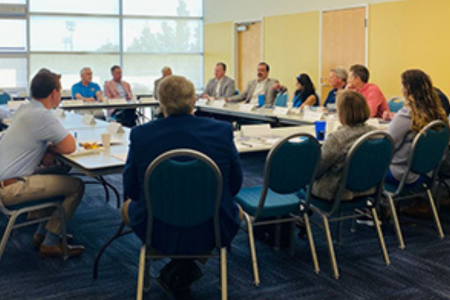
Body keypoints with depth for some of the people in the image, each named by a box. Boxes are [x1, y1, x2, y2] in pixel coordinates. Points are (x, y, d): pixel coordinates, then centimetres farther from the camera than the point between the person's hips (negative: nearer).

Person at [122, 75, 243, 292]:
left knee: (128, 207, 33)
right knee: (235, 209, 34)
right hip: (211, 233, 0)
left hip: (158, 233, 0)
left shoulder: (140, 134, -12)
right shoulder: (222, 131, -11)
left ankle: (175, 271, 18)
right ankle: (186, 269, 16)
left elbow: (131, 190, -1)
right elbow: (235, 186, 0)